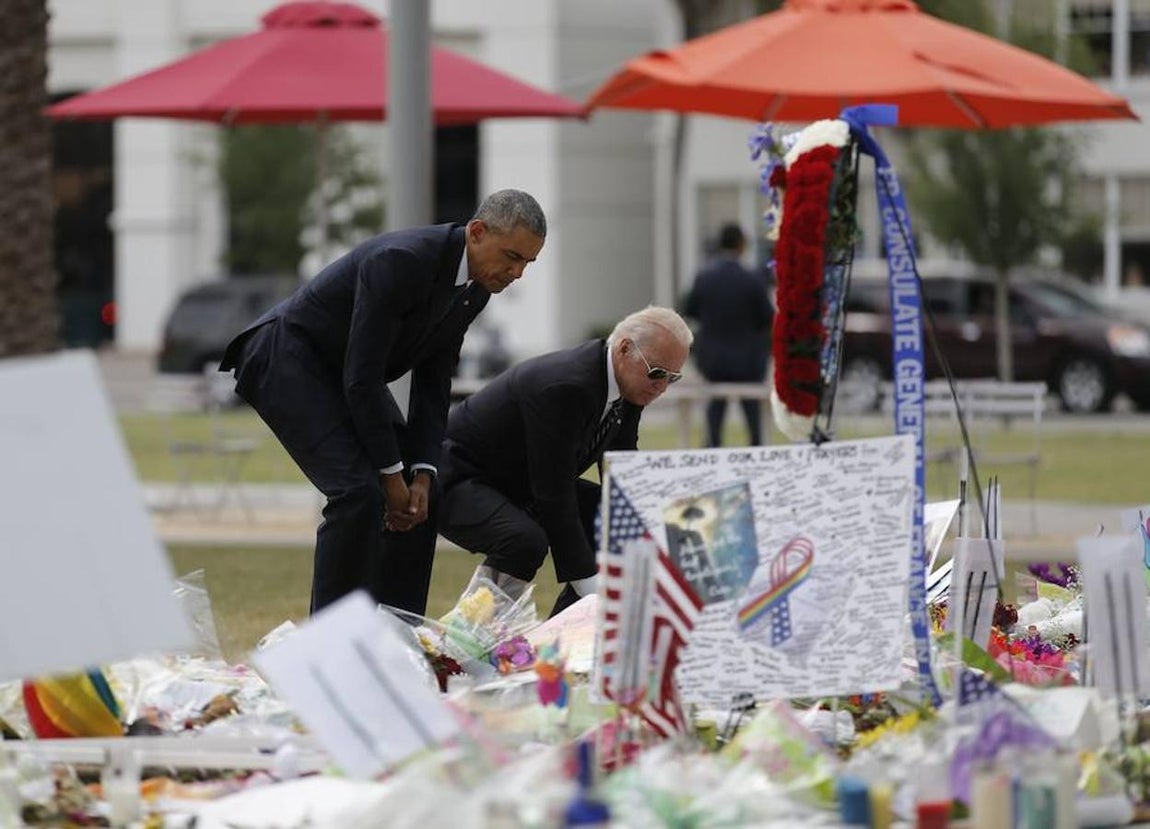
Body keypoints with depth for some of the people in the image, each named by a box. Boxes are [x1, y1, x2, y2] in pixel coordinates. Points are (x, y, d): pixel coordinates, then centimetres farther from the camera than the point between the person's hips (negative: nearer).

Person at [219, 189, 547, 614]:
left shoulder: (476, 286, -3)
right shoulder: (400, 261, -31)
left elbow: (433, 382, 2)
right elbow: (362, 379, -29)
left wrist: (422, 475, -8)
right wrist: (391, 473, -23)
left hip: (343, 369, 9)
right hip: (288, 359, -9)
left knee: (417, 496, 3)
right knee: (358, 491, -23)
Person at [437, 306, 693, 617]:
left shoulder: (628, 389, -5)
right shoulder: (564, 386, -32)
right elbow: (554, 495, -33)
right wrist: (592, 590, -32)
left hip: (516, 486, 10)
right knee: (526, 540, -35)